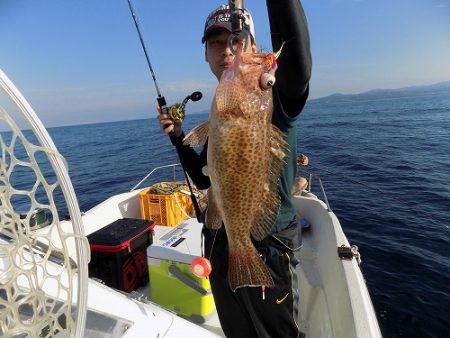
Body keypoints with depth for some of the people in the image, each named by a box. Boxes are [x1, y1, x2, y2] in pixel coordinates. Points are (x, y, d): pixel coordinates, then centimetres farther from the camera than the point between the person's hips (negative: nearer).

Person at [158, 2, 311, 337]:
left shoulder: (274, 96, -12)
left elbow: (297, 66, -37)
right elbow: (204, 179, 10)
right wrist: (178, 135, 0)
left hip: (268, 249, -6)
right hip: (221, 246, 7)